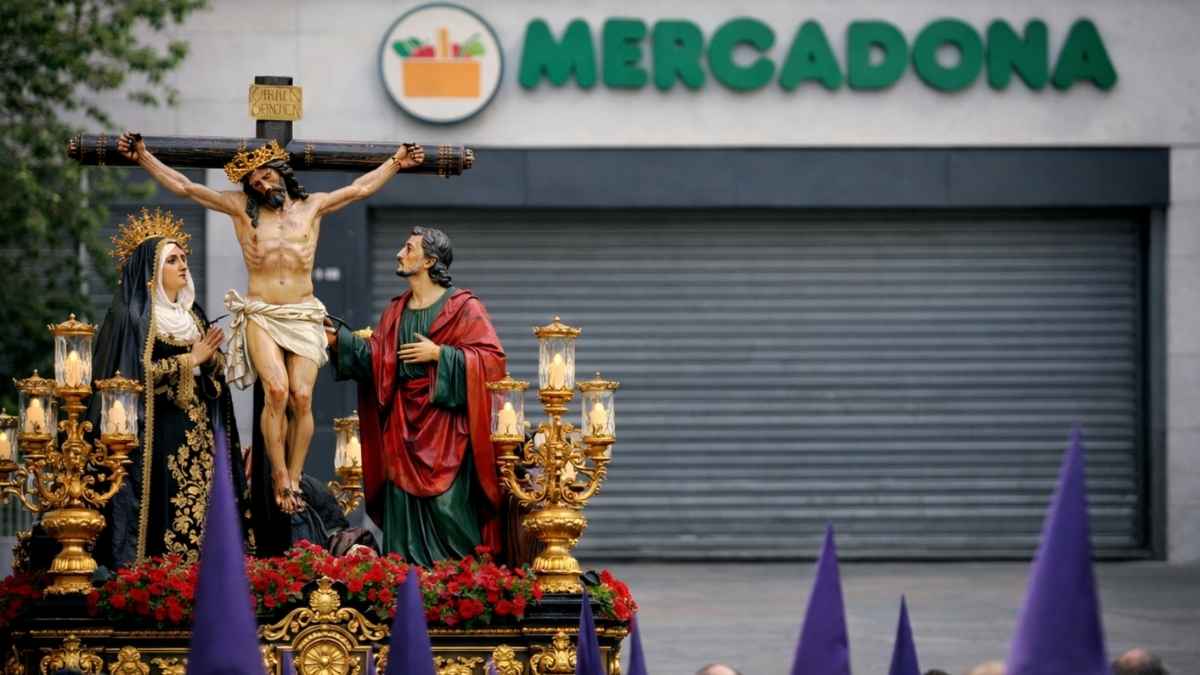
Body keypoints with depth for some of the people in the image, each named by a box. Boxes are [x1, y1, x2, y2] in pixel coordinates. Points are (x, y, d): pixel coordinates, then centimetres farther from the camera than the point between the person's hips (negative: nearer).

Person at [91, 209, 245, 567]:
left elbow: (211, 375, 18)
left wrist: (212, 358, -5)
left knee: (198, 507, -1)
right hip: (157, 435, -6)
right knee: (164, 510, -12)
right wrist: (189, 359, -12)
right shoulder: (130, 316, -4)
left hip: (196, 433, 6)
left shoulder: (192, 314, 18)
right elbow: (135, 374, -14)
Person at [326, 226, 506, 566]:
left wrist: (439, 353, -13)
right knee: (402, 501, 2)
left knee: (446, 505, -11)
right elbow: (375, 357, 13)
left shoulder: (463, 307, -4)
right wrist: (339, 340, 3)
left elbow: (492, 359, -10)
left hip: (444, 421, -6)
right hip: (403, 423, 6)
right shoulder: (396, 311, 16)